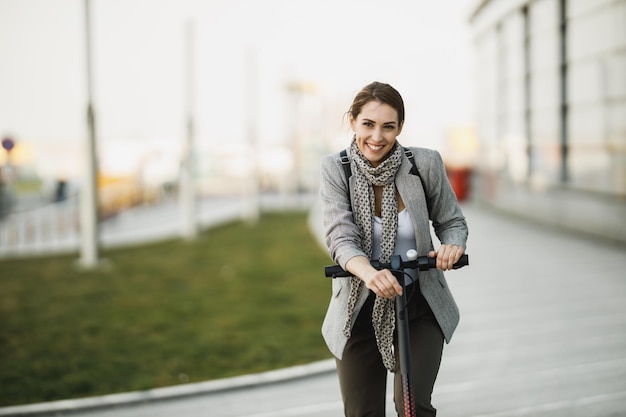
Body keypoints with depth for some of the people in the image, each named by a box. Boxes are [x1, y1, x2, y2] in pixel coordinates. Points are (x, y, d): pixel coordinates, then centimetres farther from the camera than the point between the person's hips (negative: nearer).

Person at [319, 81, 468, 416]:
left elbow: (452, 222, 3)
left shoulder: (424, 164, -9)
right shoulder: (335, 169, -10)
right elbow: (341, 238, -20)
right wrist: (369, 273, -41)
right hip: (361, 310, 0)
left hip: (419, 306, 0)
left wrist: (452, 245, -21)